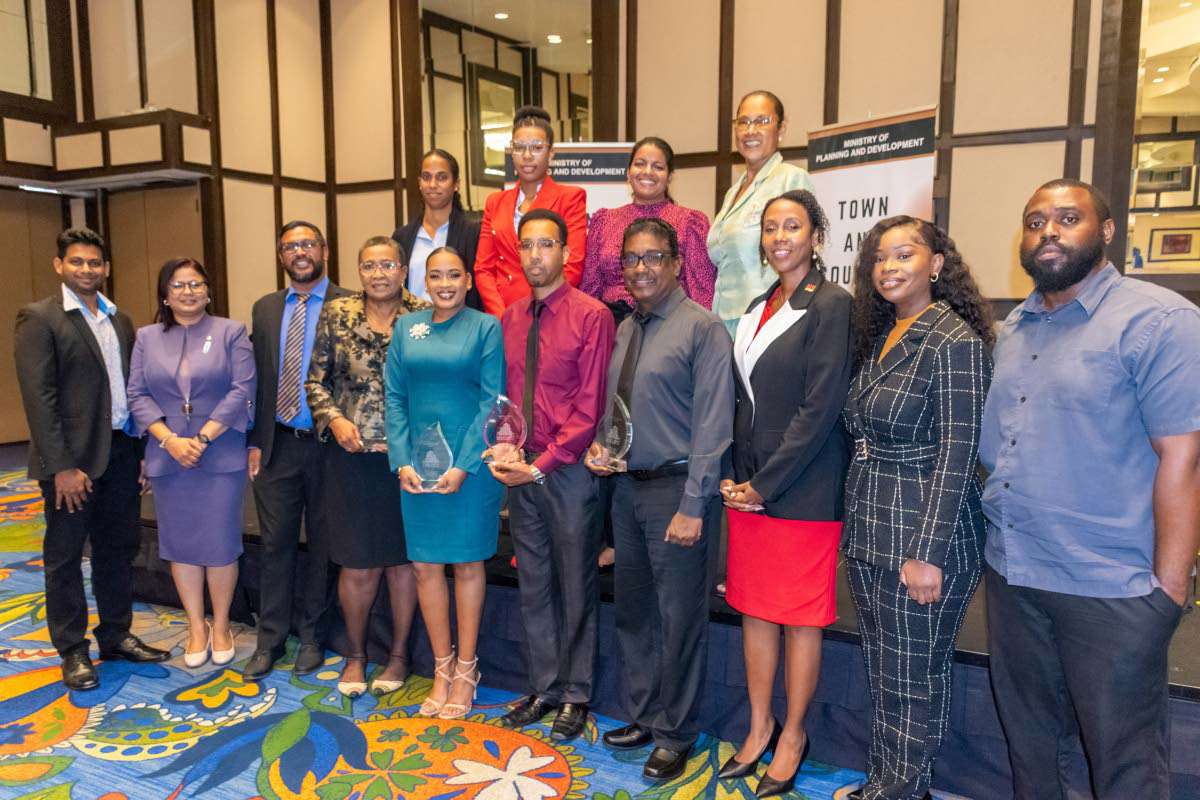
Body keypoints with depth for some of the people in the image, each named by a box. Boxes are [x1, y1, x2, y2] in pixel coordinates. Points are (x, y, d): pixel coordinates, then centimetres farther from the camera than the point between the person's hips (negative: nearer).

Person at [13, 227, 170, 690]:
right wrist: (62, 466, -17)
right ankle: (72, 650, 21)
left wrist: (142, 450, 6)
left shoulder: (119, 320, 11)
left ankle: (116, 636, 29)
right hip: (72, 459, -6)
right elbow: (38, 397, -14)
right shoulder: (39, 318, -8)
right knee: (65, 556, 8)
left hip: (121, 452, 6)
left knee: (118, 549, 15)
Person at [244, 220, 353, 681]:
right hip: (278, 446, 3)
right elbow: (257, 379, 10)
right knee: (276, 545, 9)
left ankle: (311, 636, 25)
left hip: (327, 444, -3)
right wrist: (255, 441, 6)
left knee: (322, 545, 10)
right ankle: (269, 641, 21)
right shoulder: (264, 309, 10)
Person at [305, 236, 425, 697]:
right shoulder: (337, 314, 4)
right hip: (352, 456, 1)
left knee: (403, 557, 10)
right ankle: (355, 654, 27)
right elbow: (315, 378, 7)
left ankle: (399, 653, 27)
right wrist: (334, 419, -8)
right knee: (358, 564, 6)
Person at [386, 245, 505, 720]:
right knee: (425, 565, 8)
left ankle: (465, 670, 22)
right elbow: (395, 397, 6)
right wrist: (402, 461, -5)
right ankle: (442, 668, 23)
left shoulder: (486, 327, -3)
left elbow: (492, 401, -7)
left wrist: (464, 465, -14)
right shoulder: (405, 328, 8)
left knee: (468, 564, 7)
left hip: (470, 464, -3)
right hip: (417, 466, 4)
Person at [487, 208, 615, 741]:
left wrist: (543, 464, -16)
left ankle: (575, 696, 23)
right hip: (522, 471, 6)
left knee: (576, 586, 7)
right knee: (533, 585, 14)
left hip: (569, 470, -5)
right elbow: (504, 394, 13)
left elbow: (590, 406, -13)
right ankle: (543, 688, 30)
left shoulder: (592, 316, -9)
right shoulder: (509, 320, 10)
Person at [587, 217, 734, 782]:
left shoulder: (702, 328, -11)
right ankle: (642, 716, 36)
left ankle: (676, 735, 23)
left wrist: (692, 506, -17)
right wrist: (599, 447, 0)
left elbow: (712, 422, -15)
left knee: (680, 616, 4)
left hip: (677, 489, -7)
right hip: (627, 484, 8)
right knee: (632, 608, 18)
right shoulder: (624, 328, 11)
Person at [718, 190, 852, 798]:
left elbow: (820, 409, -16)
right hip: (748, 487, 7)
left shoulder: (832, 305, -10)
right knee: (753, 608, 13)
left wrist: (764, 485, -14)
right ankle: (760, 728, 29)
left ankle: (792, 736, 25)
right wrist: (736, 477, 3)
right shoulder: (759, 307, 12)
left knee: (800, 618, 7)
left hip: (803, 491, -7)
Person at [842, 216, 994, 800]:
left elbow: (955, 456, -17)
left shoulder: (955, 342, -13)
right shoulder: (878, 336, 11)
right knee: (881, 668, 18)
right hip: (869, 533, 8)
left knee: (914, 677, 7)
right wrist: (856, 528, 13)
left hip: (922, 536, -8)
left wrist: (927, 552, -19)